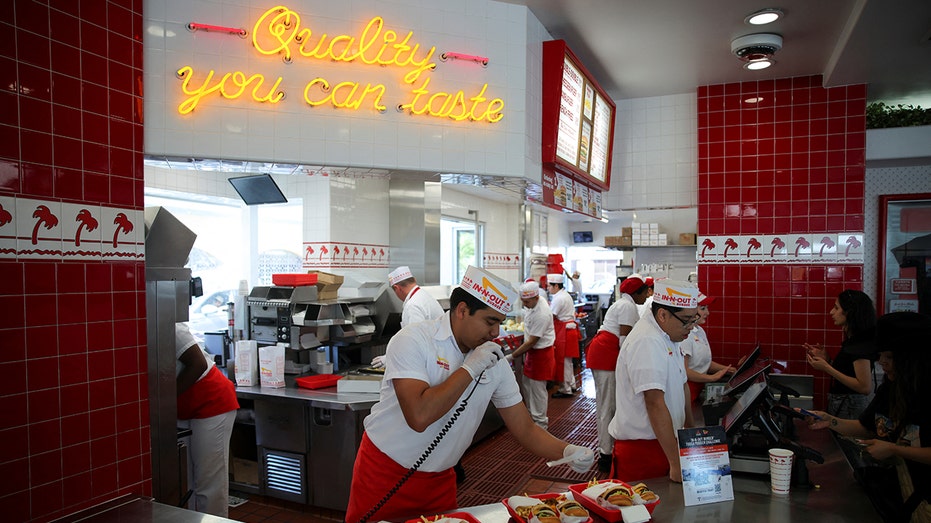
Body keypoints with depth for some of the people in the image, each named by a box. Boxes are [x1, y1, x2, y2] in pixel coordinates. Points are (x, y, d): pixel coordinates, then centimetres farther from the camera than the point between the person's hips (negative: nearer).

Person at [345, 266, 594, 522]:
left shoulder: (495, 361, -5)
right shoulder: (413, 340, -21)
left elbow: (525, 429, -1)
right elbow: (418, 417, -33)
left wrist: (567, 451, -17)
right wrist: (469, 369, -27)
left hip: (439, 480, 5)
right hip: (385, 473, -4)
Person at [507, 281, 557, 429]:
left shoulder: (541, 314, -31)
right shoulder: (531, 303, -4)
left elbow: (532, 342, -26)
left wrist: (511, 356, -23)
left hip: (541, 353, -9)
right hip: (531, 350, 9)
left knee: (537, 387, 0)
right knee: (527, 383, 16)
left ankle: (540, 422, 15)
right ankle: (533, 414, 31)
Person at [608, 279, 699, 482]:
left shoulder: (668, 336, 11)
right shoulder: (647, 342, -22)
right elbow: (655, 404, -27)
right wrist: (676, 464, -26)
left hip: (663, 442, 9)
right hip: (639, 448, -9)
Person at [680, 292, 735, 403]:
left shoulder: (700, 331, 12)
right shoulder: (684, 335, -18)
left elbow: (705, 362, 16)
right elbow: (683, 371, -23)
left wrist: (730, 370, 6)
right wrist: (712, 378, -18)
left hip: (700, 389, 9)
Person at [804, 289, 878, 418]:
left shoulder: (861, 345, -18)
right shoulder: (852, 341, 11)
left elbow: (865, 387, -22)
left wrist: (826, 368, -21)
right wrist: (826, 360, 4)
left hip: (850, 411, -9)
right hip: (841, 405, 9)